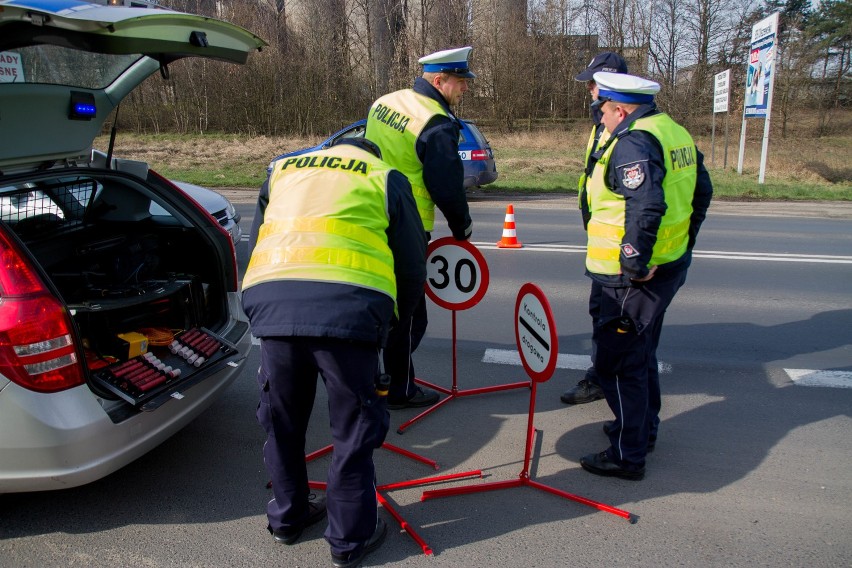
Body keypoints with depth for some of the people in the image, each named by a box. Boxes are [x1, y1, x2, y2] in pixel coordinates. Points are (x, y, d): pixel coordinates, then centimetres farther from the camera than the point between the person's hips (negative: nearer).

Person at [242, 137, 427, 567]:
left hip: (270, 303, 4)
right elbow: (412, 265, 16)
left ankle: (287, 516, 40)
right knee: (354, 427, 12)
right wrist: (393, 316, 31)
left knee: (282, 419, 21)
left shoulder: (282, 171, 30)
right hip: (350, 309, -3)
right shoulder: (385, 178, 20)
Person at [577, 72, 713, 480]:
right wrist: (684, 242, 23)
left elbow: (646, 207, -31)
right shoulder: (674, 132, 12)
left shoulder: (633, 143, -18)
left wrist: (635, 265, -24)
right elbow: (701, 192, 19)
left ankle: (627, 455, 8)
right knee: (641, 353, 24)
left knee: (617, 362, -1)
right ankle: (643, 428, 40)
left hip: (635, 277, -10)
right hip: (670, 265, 10)